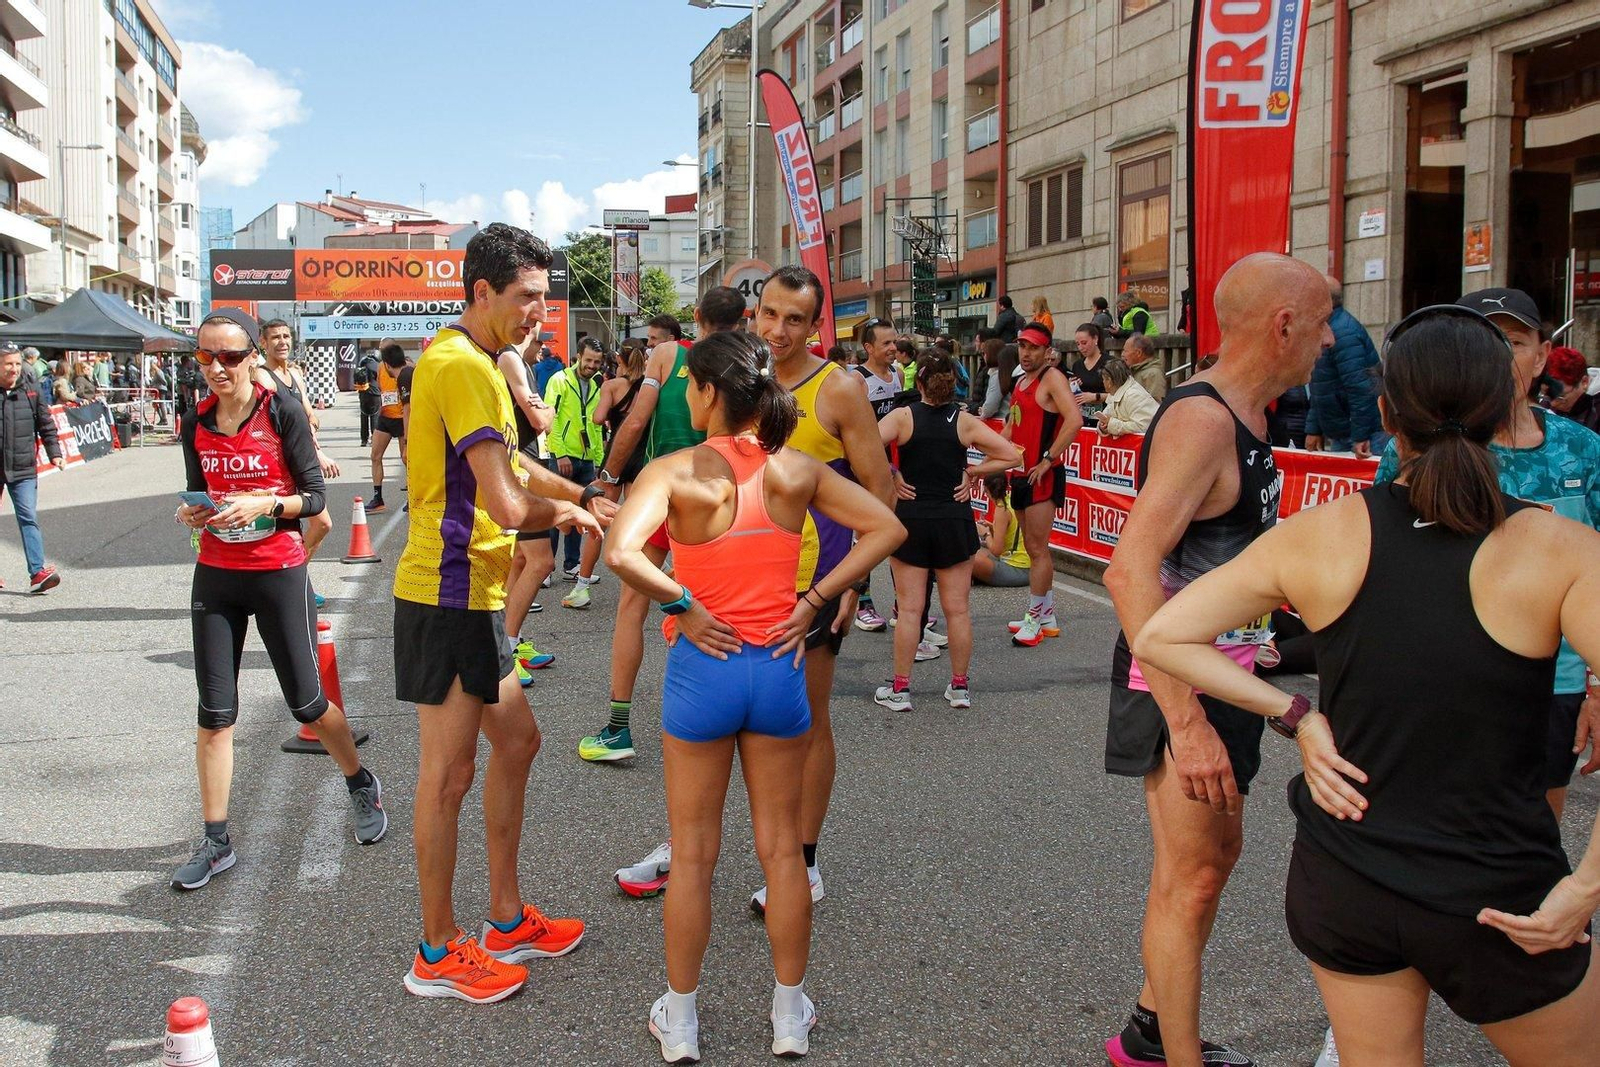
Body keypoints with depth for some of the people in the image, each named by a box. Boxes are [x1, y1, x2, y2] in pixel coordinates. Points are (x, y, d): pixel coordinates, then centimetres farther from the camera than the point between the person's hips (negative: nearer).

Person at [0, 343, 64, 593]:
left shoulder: (31, 390, 4)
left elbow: (46, 425, 10)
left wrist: (55, 453, 2)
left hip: (23, 470, 1)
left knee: (28, 518, -7)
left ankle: (37, 572, -11)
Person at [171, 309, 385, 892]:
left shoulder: (282, 413, -9)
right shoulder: (196, 422, 4)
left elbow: (314, 496, -8)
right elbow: (198, 490, 15)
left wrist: (264, 504, -24)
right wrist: (193, 512, -7)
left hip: (279, 573, -4)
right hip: (215, 576, 4)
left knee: (306, 701, 5)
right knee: (214, 712, 4)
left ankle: (363, 786, 31)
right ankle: (215, 841, 14)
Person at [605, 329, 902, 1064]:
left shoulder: (674, 472, -12)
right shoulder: (797, 470, -1)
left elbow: (621, 553, -28)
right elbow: (886, 529, -1)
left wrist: (680, 605, -14)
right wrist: (814, 599, -3)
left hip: (703, 667, -3)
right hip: (779, 667, 3)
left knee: (693, 852, 11)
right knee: (781, 845, 15)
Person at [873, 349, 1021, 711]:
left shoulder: (903, 417, -7)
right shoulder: (965, 421, -2)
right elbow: (1012, 455, -3)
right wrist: (973, 472, 4)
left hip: (910, 518, -1)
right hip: (955, 520, 1)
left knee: (909, 608, 4)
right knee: (957, 608, 9)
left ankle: (900, 689, 9)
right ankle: (960, 687, 18)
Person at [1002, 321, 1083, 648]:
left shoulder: (1052, 378, -11)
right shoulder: (1021, 382, 16)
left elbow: (1074, 420, -25)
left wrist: (1048, 460, -22)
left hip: (1043, 476, -9)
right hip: (1021, 474, 10)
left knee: (1038, 549, -6)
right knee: (1034, 548, 13)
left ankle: (1033, 620, 0)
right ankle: (1047, 617, 20)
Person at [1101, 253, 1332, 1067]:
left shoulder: (1244, 414, 9)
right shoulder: (1201, 419, -22)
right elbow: (1129, 571, -32)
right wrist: (1187, 724, -35)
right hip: (1180, 685, -11)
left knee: (1218, 850, 21)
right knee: (1191, 879, -2)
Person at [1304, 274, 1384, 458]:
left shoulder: (1343, 333, -19)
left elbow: (1360, 389, -25)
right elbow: (1320, 391, 20)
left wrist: (1360, 436, -24)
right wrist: (1314, 430, 18)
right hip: (1340, 436, 11)